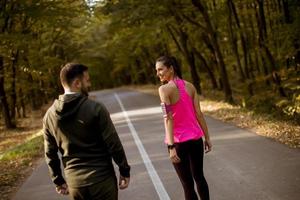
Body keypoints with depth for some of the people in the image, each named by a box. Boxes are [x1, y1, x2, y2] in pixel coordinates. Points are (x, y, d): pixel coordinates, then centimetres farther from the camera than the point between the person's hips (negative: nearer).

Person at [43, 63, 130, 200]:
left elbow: (50, 152, 7)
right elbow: (113, 144, -10)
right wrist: (124, 170, 0)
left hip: (74, 183, 4)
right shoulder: (95, 109, -12)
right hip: (101, 178, -4)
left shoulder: (49, 115, 1)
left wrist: (58, 181, 17)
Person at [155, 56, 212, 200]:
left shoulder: (164, 89, -12)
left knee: (187, 184, 5)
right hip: (196, 139, 5)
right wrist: (207, 137, 11)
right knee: (199, 177, 22)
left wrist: (171, 146, -21)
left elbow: (168, 118, -18)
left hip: (179, 142, -5)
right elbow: (199, 114, 6)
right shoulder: (190, 86, 5)